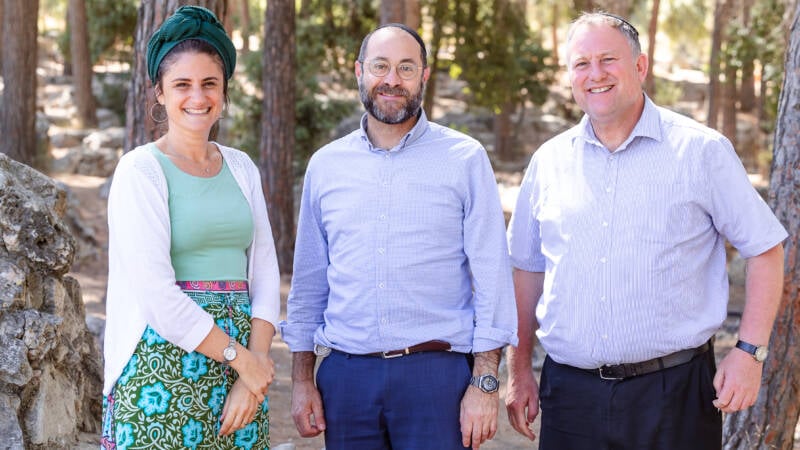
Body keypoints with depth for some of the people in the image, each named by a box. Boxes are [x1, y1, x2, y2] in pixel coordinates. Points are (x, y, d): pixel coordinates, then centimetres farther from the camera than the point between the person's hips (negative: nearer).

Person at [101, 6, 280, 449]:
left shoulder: (241, 168, 11)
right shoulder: (141, 169, -6)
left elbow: (264, 271, 7)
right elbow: (155, 292, -14)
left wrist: (256, 366, -6)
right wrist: (241, 358, -11)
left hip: (243, 359, 5)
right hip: (163, 363, -5)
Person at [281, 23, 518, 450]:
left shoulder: (465, 159, 0)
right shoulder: (325, 165, 9)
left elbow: (492, 276, -3)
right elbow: (309, 280, 13)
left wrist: (485, 382, -9)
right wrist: (302, 380, 9)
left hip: (436, 372, -3)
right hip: (345, 375, 3)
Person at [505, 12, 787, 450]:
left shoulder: (700, 150, -2)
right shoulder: (549, 160, 7)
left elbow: (764, 249, 0)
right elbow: (528, 267, 15)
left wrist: (750, 352, -8)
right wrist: (519, 370, 13)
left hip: (674, 388, -3)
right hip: (570, 392, 3)